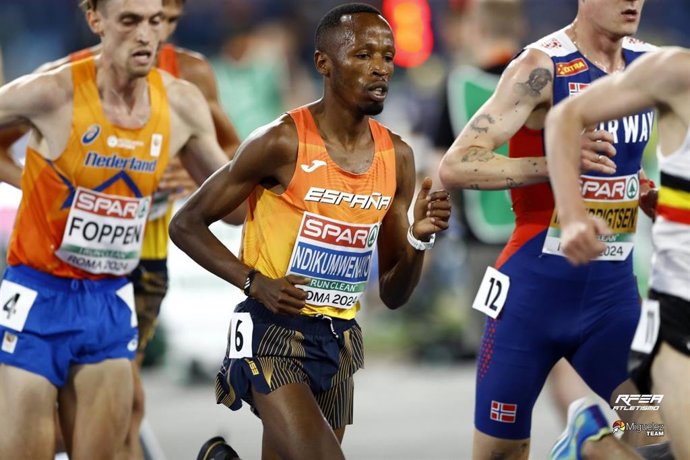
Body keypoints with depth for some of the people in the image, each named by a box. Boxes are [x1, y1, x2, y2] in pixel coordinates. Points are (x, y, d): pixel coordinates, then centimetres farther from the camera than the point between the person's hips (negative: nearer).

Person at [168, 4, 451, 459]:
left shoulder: (396, 157, 5)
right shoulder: (281, 143, -12)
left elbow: (393, 294, 11)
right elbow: (186, 224, -6)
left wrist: (419, 239, -9)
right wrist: (255, 283, -18)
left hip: (340, 339, 6)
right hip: (274, 333, -6)